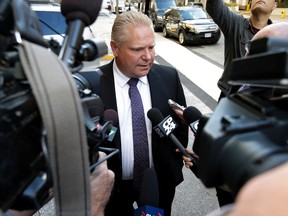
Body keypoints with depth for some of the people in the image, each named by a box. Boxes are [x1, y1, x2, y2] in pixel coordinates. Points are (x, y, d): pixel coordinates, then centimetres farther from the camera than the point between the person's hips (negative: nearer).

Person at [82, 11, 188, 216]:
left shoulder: (169, 77, -11)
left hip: (160, 182, 3)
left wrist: (175, 166, 3)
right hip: (112, 186, -1)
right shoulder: (91, 84, -20)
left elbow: (180, 125, 1)